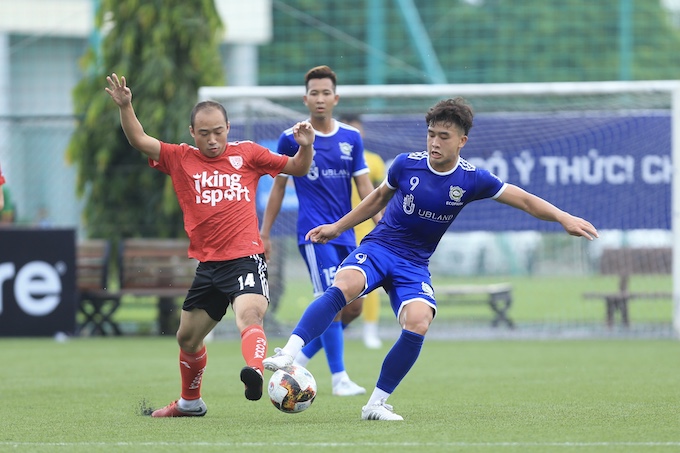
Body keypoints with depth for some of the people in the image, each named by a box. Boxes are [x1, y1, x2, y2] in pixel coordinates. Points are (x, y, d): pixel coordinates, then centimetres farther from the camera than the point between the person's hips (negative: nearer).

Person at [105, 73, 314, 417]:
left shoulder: (246, 154, 5)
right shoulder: (180, 159, 8)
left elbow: (297, 168, 13)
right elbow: (139, 140, 0)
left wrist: (305, 146, -7)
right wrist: (125, 107, -15)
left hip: (246, 258, -4)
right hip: (207, 265, 4)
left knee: (248, 315, -33)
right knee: (187, 338, 16)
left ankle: (255, 372, -56)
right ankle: (190, 402, 39)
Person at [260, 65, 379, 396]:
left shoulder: (351, 138, 8)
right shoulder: (292, 139, -1)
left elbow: (364, 186, 8)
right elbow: (278, 186, 7)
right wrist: (264, 232, 7)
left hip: (345, 233, 5)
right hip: (313, 232, -5)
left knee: (352, 308, 4)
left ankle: (298, 360, 19)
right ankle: (339, 378, -10)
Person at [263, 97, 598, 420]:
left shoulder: (471, 180, -6)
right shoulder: (407, 164, -5)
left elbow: (525, 200, 1)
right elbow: (379, 198, 14)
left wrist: (564, 218, -11)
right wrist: (336, 228, 17)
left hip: (414, 265, 1)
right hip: (378, 247, -1)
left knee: (418, 323, -26)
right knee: (344, 286, -34)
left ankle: (376, 404, -12)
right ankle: (287, 356, -41)